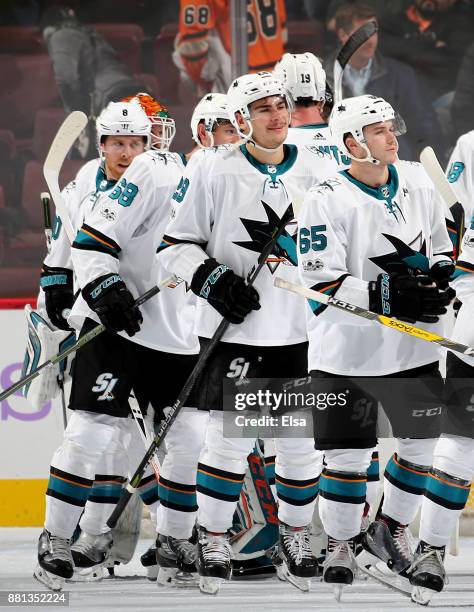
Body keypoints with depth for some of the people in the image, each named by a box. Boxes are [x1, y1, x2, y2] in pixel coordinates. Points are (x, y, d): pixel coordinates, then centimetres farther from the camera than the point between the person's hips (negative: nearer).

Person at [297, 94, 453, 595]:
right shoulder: (326, 201, -14)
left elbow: (442, 247, 16)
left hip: (415, 348, 5)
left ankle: (390, 528, 30)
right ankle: (340, 545, 20)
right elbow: (322, 285, -19)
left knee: (424, 444, 9)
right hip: (347, 353, -5)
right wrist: (390, 296, -26)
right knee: (347, 456, 0)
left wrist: (439, 278, -6)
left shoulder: (417, 182, 3)